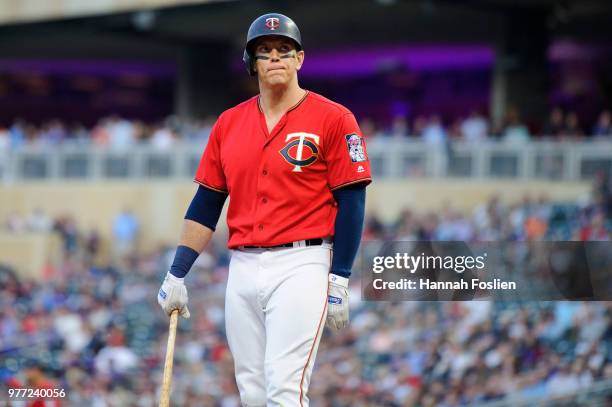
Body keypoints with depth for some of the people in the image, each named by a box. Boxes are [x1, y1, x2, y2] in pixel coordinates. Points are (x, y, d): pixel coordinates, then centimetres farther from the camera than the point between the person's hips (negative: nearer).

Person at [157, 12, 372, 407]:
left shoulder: (332, 119, -2)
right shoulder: (229, 123, 13)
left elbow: (351, 203, -5)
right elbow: (206, 203, 15)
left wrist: (339, 280, -10)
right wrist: (177, 274, 9)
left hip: (301, 266, -6)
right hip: (243, 268, 6)